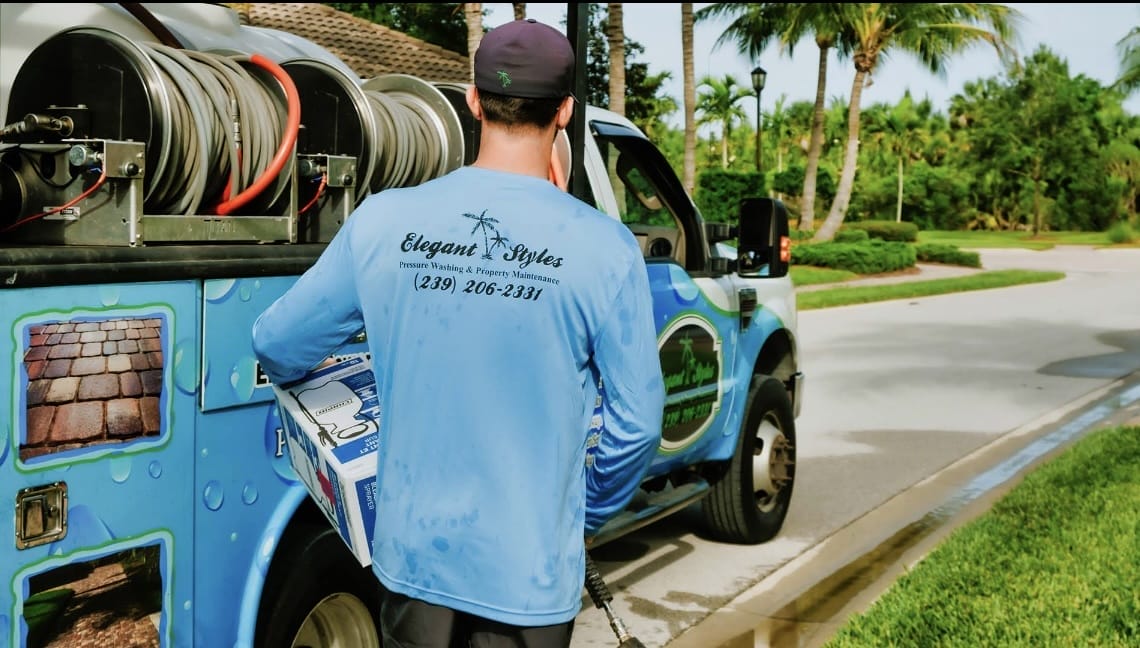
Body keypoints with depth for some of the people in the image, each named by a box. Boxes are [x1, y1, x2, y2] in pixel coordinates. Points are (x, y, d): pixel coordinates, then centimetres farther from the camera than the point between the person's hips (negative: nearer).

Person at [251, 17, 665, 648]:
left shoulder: (383, 220, -8)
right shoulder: (604, 247, -14)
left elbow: (275, 346, 4)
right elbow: (635, 421, -9)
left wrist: (288, 371, 28)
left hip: (413, 554, 3)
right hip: (530, 571, -2)